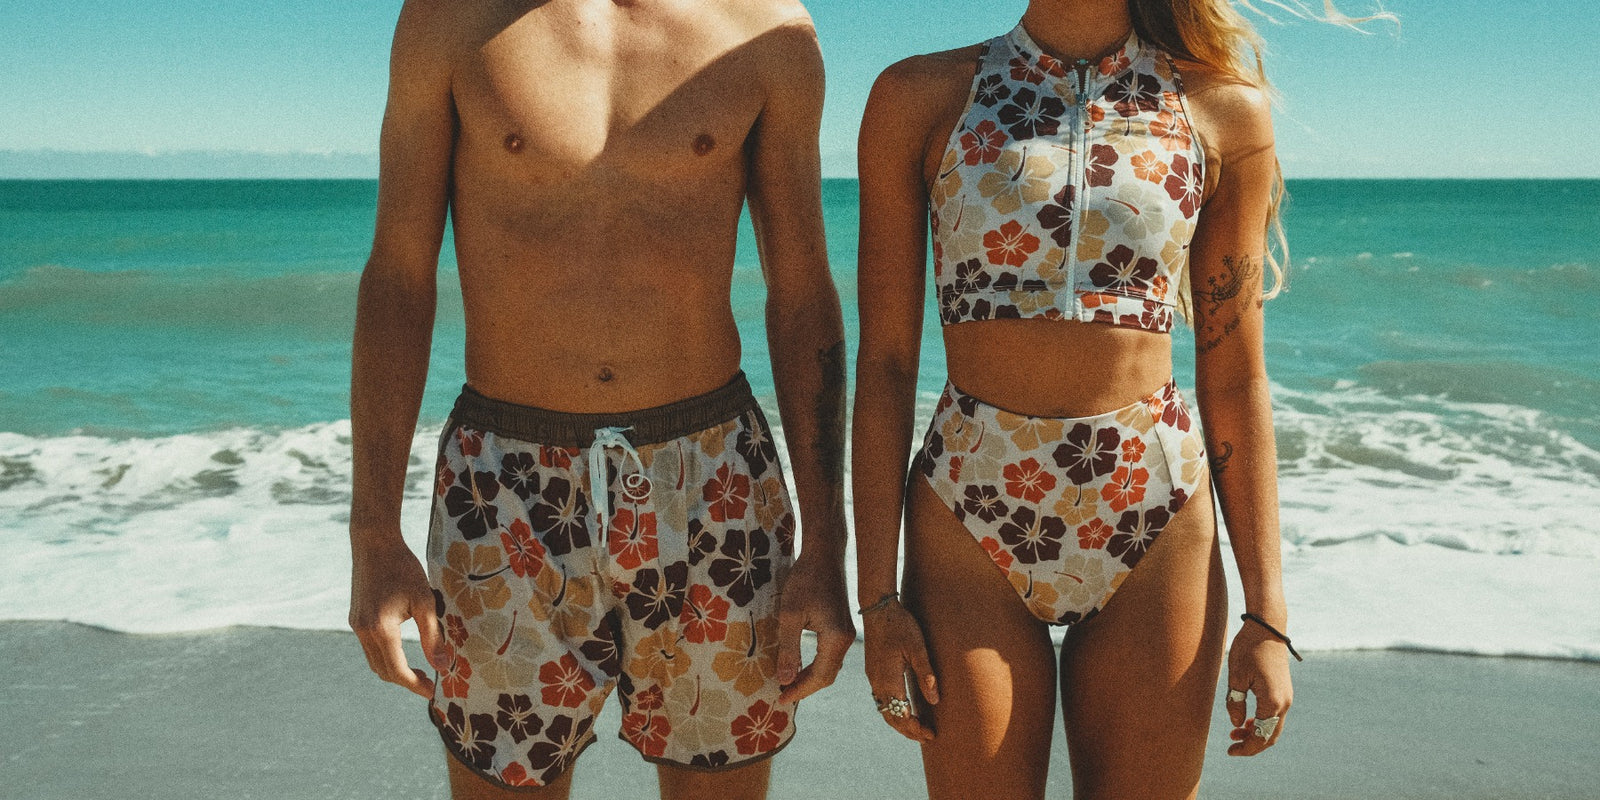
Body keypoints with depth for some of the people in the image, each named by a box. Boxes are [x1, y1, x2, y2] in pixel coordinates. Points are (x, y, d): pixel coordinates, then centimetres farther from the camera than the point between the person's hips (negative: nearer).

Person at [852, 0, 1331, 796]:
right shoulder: (920, 96, -1)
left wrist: (1267, 613, 2)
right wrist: (878, 597, -5)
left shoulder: (1226, 108, 3)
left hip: (1155, 521, 1)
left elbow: (1235, 381, 4)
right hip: (970, 520, -1)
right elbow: (884, 363, -2)